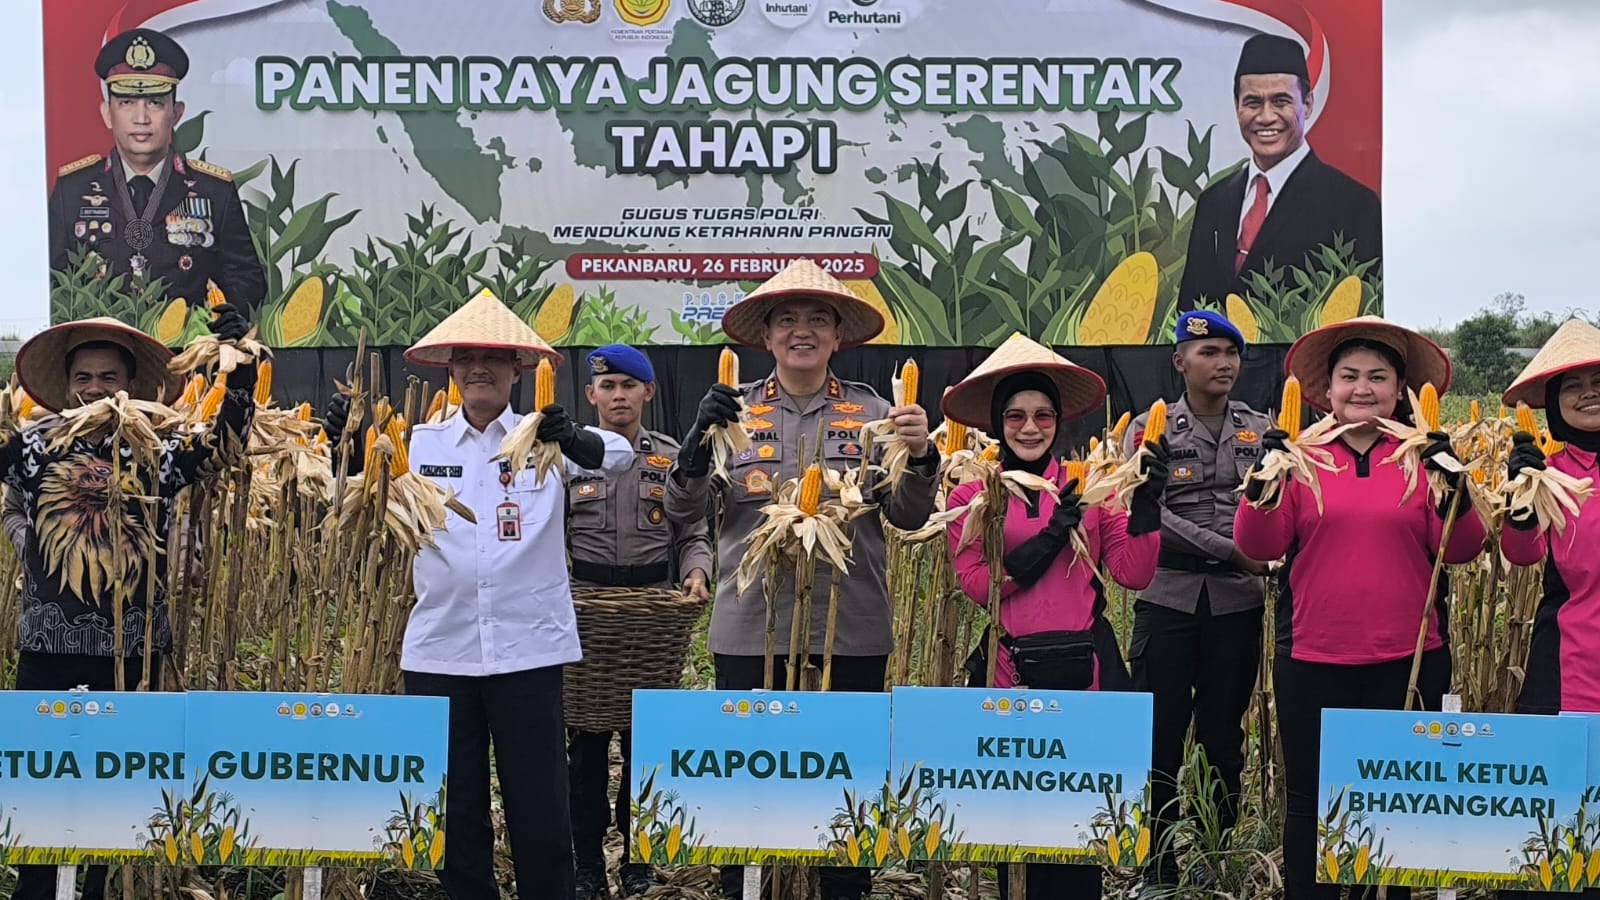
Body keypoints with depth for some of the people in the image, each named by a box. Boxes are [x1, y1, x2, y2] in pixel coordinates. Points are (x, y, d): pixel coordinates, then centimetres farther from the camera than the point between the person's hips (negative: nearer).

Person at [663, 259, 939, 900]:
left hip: (851, 635, 0)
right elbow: (681, 512, 0)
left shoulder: (870, 411, 5)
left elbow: (909, 517, 1)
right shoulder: (734, 410, 5)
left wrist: (920, 458, -18)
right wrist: (697, 441, -18)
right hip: (751, 632, 0)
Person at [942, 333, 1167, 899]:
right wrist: (1049, 539, -16)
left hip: (1086, 669, 1)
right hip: (1011, 673, -1)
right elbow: (976, 585, -8)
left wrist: (1145, 503, -14)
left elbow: (1133, 574, -2)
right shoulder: (971, 497, 3)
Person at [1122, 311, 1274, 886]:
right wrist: (1228, 549, -16)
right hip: (1169, 596, -2)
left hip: (1236, 600, 2)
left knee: (1223, 737, 9)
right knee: (1160, 736, 0)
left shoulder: (1261, 430, 10)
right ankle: (1158, 868, 10)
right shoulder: (1150, 429, 3)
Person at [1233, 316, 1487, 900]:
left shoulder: (1424, 456, 3)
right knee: (1311, 800, 8)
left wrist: (1453, 489, -22)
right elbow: (1259, 547, -6)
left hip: (1408, 660, 1)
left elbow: (1460, 551, -4)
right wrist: (1264, 482, -22)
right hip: (1312, 661, -1)